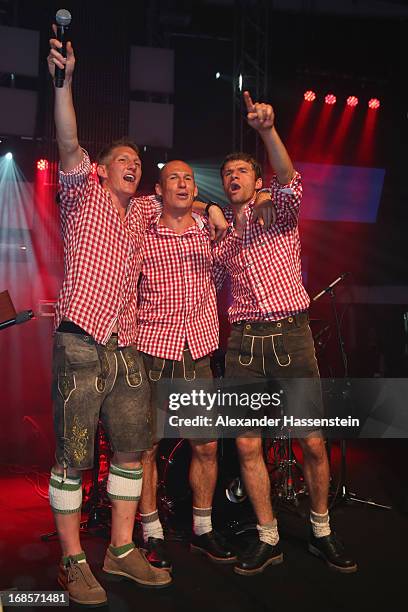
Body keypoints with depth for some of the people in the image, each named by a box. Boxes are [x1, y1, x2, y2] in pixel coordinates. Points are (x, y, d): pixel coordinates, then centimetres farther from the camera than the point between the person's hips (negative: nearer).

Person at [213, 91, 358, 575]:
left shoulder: (279, 212, 7)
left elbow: (289, 182, -17)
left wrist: (268, 130, -31)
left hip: (290, 335, -3)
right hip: (243, 341, 3)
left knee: (313, 444, 2)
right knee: (246, 446, 1)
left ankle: (322, 533, 22)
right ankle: (268, 540, 17)